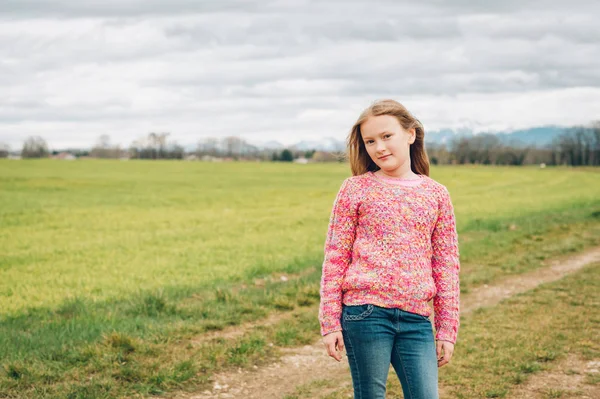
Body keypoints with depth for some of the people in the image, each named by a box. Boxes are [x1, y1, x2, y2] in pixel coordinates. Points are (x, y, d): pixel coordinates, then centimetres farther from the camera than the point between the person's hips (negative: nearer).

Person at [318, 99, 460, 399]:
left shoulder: (435, 194, 8)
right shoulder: (355, 189, 3)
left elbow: (446, 265, 11)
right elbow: (335, 257, 3)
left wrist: (447, 329, 8)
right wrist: (330, 323, -1)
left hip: (416, 318, 2)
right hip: (366, 313, -2)